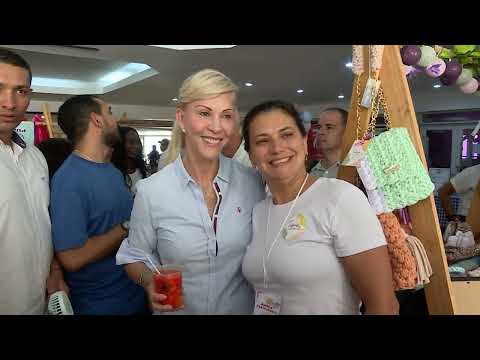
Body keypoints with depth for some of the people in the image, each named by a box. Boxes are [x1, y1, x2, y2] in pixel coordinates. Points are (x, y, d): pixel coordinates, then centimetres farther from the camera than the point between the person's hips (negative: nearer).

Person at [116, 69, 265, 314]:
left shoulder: (253, 182, -13)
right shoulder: (150, 191, -17)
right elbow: (135, 257, -4)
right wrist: (149, 281, -23)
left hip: (245, 308, 2)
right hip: (178, 309, -1)